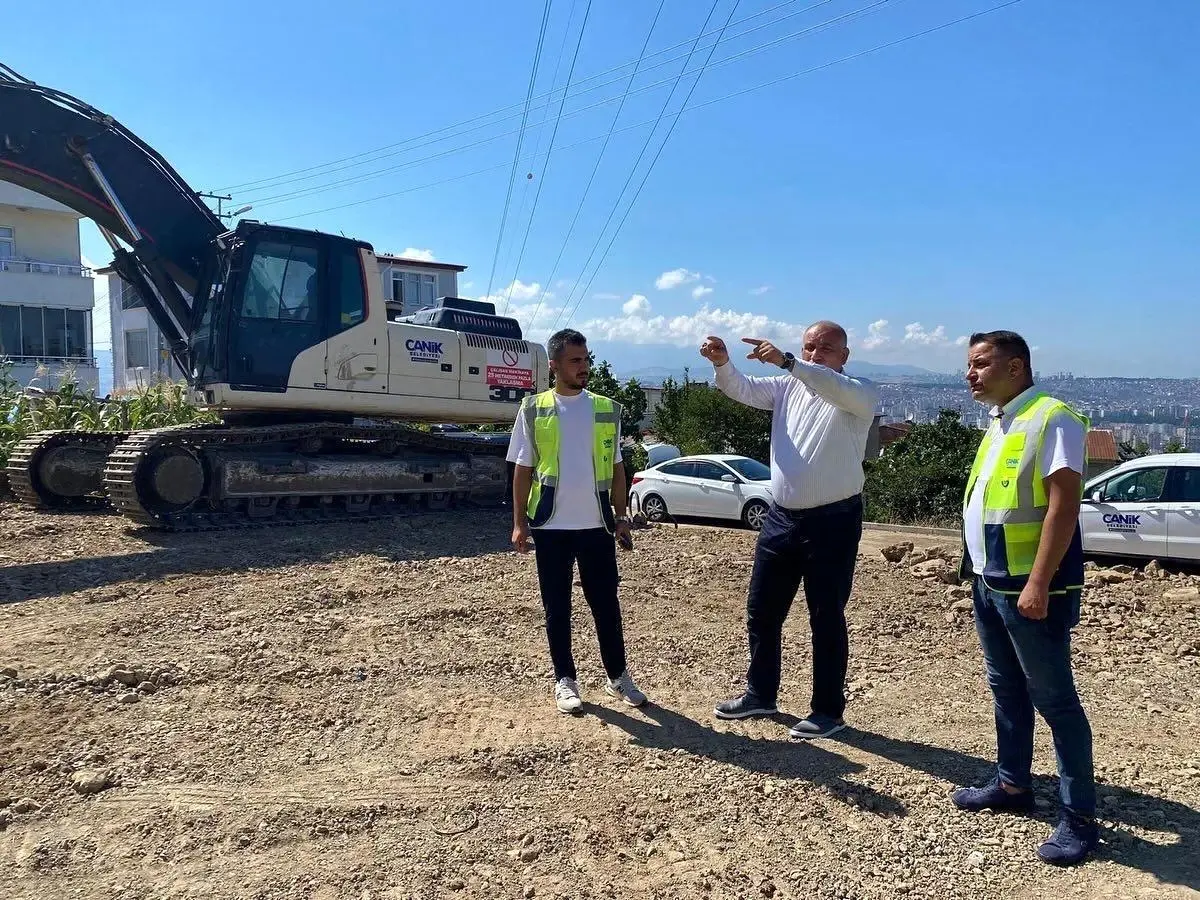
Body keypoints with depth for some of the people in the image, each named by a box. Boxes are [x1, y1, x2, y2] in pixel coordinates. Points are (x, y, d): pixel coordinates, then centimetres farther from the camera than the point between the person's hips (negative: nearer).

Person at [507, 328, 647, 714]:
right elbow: (523, 470, 2)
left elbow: (616, 468, 9)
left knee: (606, 603, 8)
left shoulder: (607, 409, 5)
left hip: (596, 524, 1)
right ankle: (565, 680, 20)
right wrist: (519, 522, -3)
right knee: (557, 607, 7)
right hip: (551, 526, -1)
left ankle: (617, 676, 23)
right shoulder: (533, 410, 0)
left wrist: (621, 517, 6)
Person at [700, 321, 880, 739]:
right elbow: (742, 389, -2)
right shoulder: (788, 386, 10)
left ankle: (828, 710, 19)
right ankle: (760, 693, 30)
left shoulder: (860, 393, -7)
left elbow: (835, 388, -29)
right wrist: (722, 363, -24)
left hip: (833, 520, -6)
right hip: (782, 517, 6)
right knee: (761, 611, 13)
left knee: (826, 618, 4)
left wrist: (786, 360, -41)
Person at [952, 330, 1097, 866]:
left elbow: (1063, 505, -21)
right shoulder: (999, 424, 14)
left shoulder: (1053, 420, -14)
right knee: (1006, 690, 18)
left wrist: (1038, 583, -24)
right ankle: (1012, 785, 32)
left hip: (1029, 587, -9)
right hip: (990, 582, 9)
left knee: (1053, 698, 0)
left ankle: (1079, 816, 11)